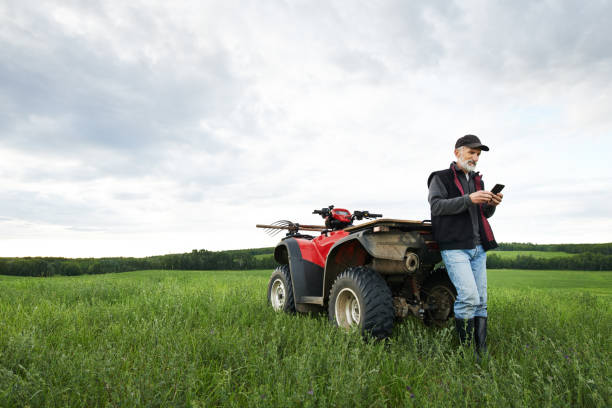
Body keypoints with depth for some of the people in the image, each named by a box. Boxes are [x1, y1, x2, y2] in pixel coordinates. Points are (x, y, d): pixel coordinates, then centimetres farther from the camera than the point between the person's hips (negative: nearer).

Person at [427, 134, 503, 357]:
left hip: (478, 248, 7)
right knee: (469, 297, -16)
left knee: (481, 301, 6)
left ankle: (481, 351, 13)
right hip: (455, 247, -7)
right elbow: (436, 205, -14)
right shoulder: (441, 178, 2)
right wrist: (468, 199, -23)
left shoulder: (477, 180, 21)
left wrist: (491, 204, 1)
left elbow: (484, 215, 24)